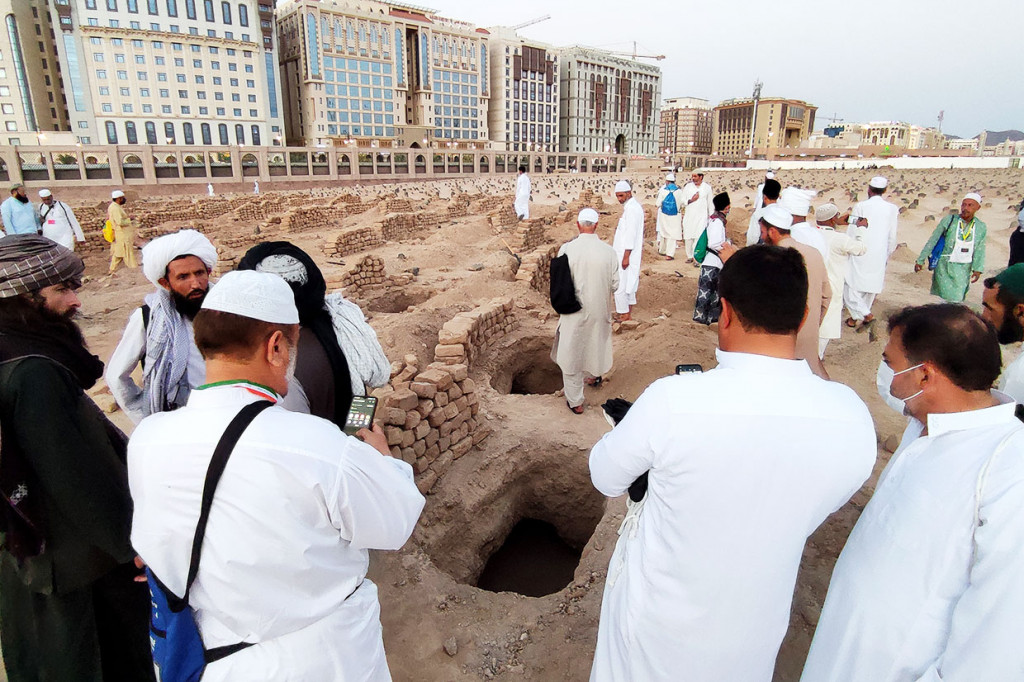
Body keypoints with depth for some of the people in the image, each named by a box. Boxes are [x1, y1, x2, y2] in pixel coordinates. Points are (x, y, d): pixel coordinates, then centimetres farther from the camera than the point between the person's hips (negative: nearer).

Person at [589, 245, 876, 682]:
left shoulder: (672, 401, -33)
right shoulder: (853, 418, -20)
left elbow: (606, 478, -13)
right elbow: (808, 514, -2)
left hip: (656, 624, -3)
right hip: (754, 630, 3)